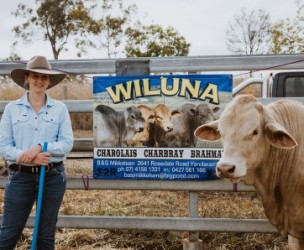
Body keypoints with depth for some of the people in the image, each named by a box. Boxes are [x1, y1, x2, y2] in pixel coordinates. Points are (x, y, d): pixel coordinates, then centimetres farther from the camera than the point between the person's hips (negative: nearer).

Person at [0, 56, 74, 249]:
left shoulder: (60, 108, 1)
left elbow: (67, 143, -5)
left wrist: (40, 147, -19)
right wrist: (25, 156, -19)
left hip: (53, 176, 1)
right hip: (21, 176, 0)